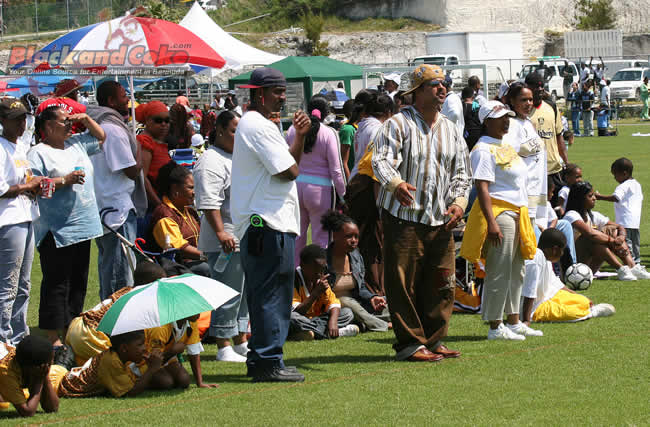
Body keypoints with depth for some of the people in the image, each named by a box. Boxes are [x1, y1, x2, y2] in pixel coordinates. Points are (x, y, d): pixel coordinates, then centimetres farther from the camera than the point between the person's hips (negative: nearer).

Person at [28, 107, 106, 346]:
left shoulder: (76, 145, 15)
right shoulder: (38, 153, -8)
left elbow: (100, 137, 31)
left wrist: (85, 119, 14)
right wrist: (64, 181, -19)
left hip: (83, 227, 8)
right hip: (56, 232, -8)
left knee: (78, 283, 13)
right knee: (56, 285, -6)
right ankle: (53, 339, -3)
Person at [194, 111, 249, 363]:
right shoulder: (211, 162, -12)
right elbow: (209, 202, -21)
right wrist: (220, 232, -27)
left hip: (245, 238, 10)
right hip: (226, 240, -10)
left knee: (244, 294, 14)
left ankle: (241, 342, 23)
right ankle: (224, 348, -3)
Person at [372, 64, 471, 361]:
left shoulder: (451, 131, 16)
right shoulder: (398, 124, -3)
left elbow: (460, 172, 18)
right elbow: (381, 159, -16)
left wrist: (459, 200, -1)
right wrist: (395, 183, -37)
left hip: (440, 221, 6)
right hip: (403, 217, -5)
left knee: (442, 284, 5)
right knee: (403, 283, -5)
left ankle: (433, 340, 17)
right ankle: (410, 343, 2)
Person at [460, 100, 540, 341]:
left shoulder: (505, 146, 18)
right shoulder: (483, 149, -12)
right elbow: (482, 187, -19)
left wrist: (523, 217, 23)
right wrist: (491, 222, -26)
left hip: (517, 212, 10)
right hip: (499, 213, -10)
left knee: (516, 270, 14)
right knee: (499, 271, -8)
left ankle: (514, 322, 22)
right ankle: (495, 327, -4)